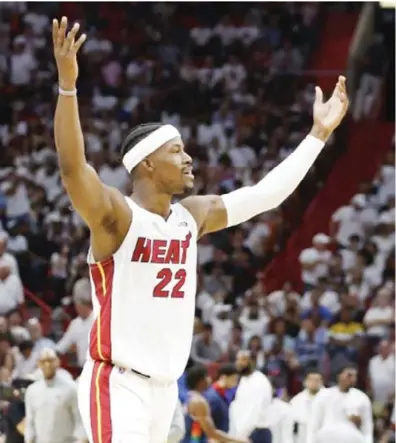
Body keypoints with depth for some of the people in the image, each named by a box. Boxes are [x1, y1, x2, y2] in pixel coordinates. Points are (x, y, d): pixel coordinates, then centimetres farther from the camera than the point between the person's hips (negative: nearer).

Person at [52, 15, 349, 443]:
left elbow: (266, 194, 16)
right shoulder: (115, 215, -13)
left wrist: (319, 133, 16)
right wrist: (67, 84, -44)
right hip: (118, 385, -8)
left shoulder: (193, 215, 8)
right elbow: (73, 169, -30)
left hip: (165, 387, 8)